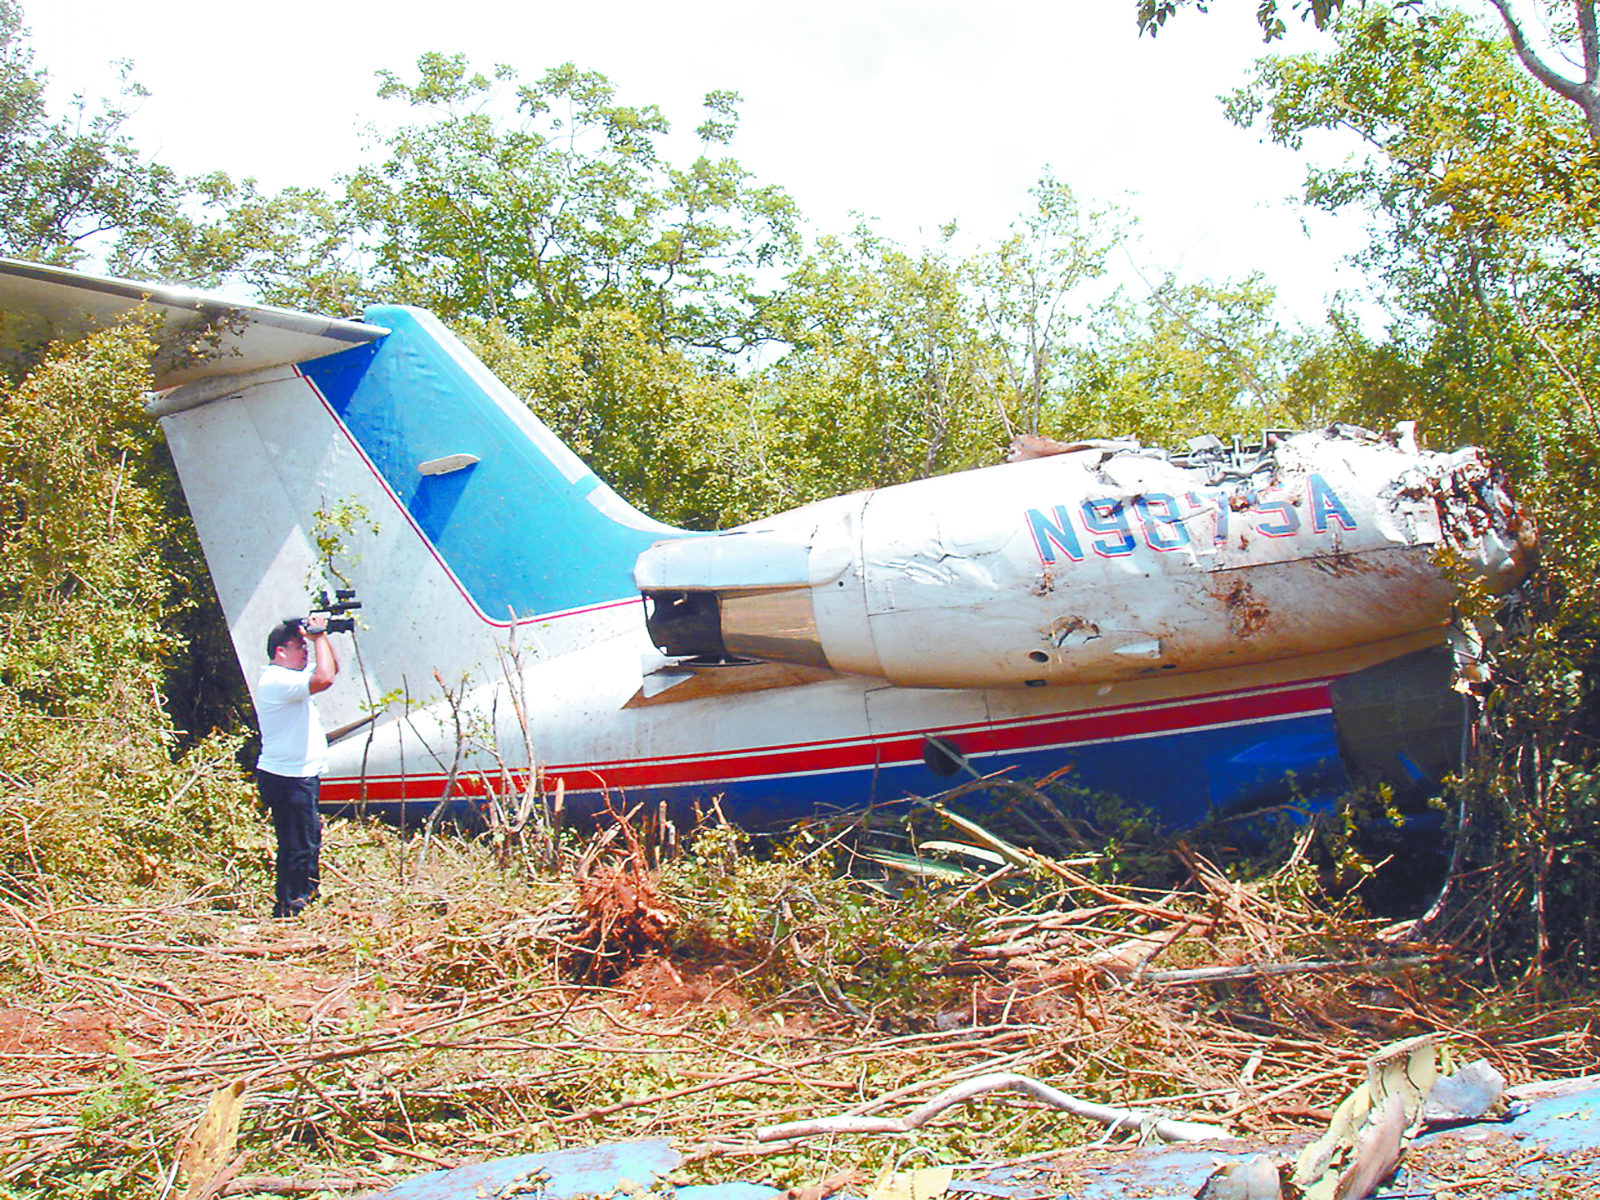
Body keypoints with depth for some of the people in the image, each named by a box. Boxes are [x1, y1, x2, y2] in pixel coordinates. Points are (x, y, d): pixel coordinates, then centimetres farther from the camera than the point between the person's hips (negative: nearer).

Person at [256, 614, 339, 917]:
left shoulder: (290, 675, 14)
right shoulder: (276, 680, -19)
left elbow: (331, 668, 25)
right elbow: (324, 679, -32)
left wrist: (322, 636, 9)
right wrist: (319, 638, -20)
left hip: (302, 777, 11)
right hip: (287, 779, -11)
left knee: (309, 839, 20)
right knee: (296, 846, -6)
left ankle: (305, 894, 31)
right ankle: (288, 908, 2)